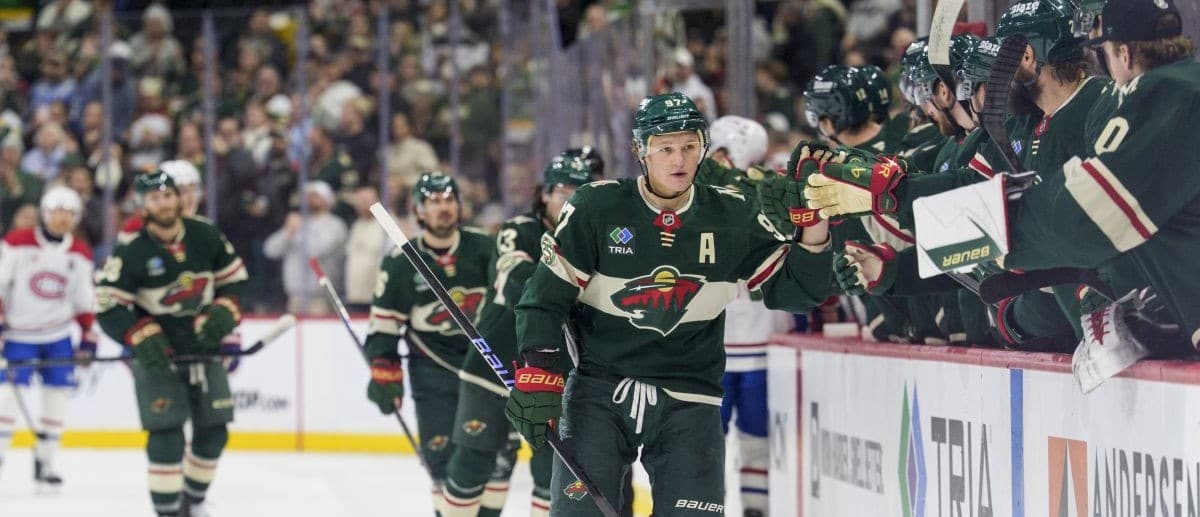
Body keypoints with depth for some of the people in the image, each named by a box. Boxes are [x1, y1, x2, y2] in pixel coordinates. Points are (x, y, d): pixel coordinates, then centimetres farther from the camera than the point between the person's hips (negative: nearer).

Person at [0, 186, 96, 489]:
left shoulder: (80, 254, 5)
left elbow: (85, 300, 12)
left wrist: (88, 337, 7)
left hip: (58, 336, 4)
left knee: (58, 394, 0)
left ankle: (45, 461, 10)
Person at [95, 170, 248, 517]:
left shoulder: (206, 238, -4)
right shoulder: (131, 251, -16)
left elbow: (234, 278, 8)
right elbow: (108, 305, -15)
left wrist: (224, 313, -9)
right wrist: (142, 337, -26)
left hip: (204, 348, 4)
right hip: (157, 355, -4)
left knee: (213, 432, 7)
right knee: (167, 433, -15)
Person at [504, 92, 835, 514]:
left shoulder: (733, 218, 1)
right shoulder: (596, 208, -6)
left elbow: (791, 290, 5)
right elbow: (546, 295, -3)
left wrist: (813, 235, -14)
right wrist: (538, 376, -12)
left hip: (688, 401, 2)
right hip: (599, 389, -2)